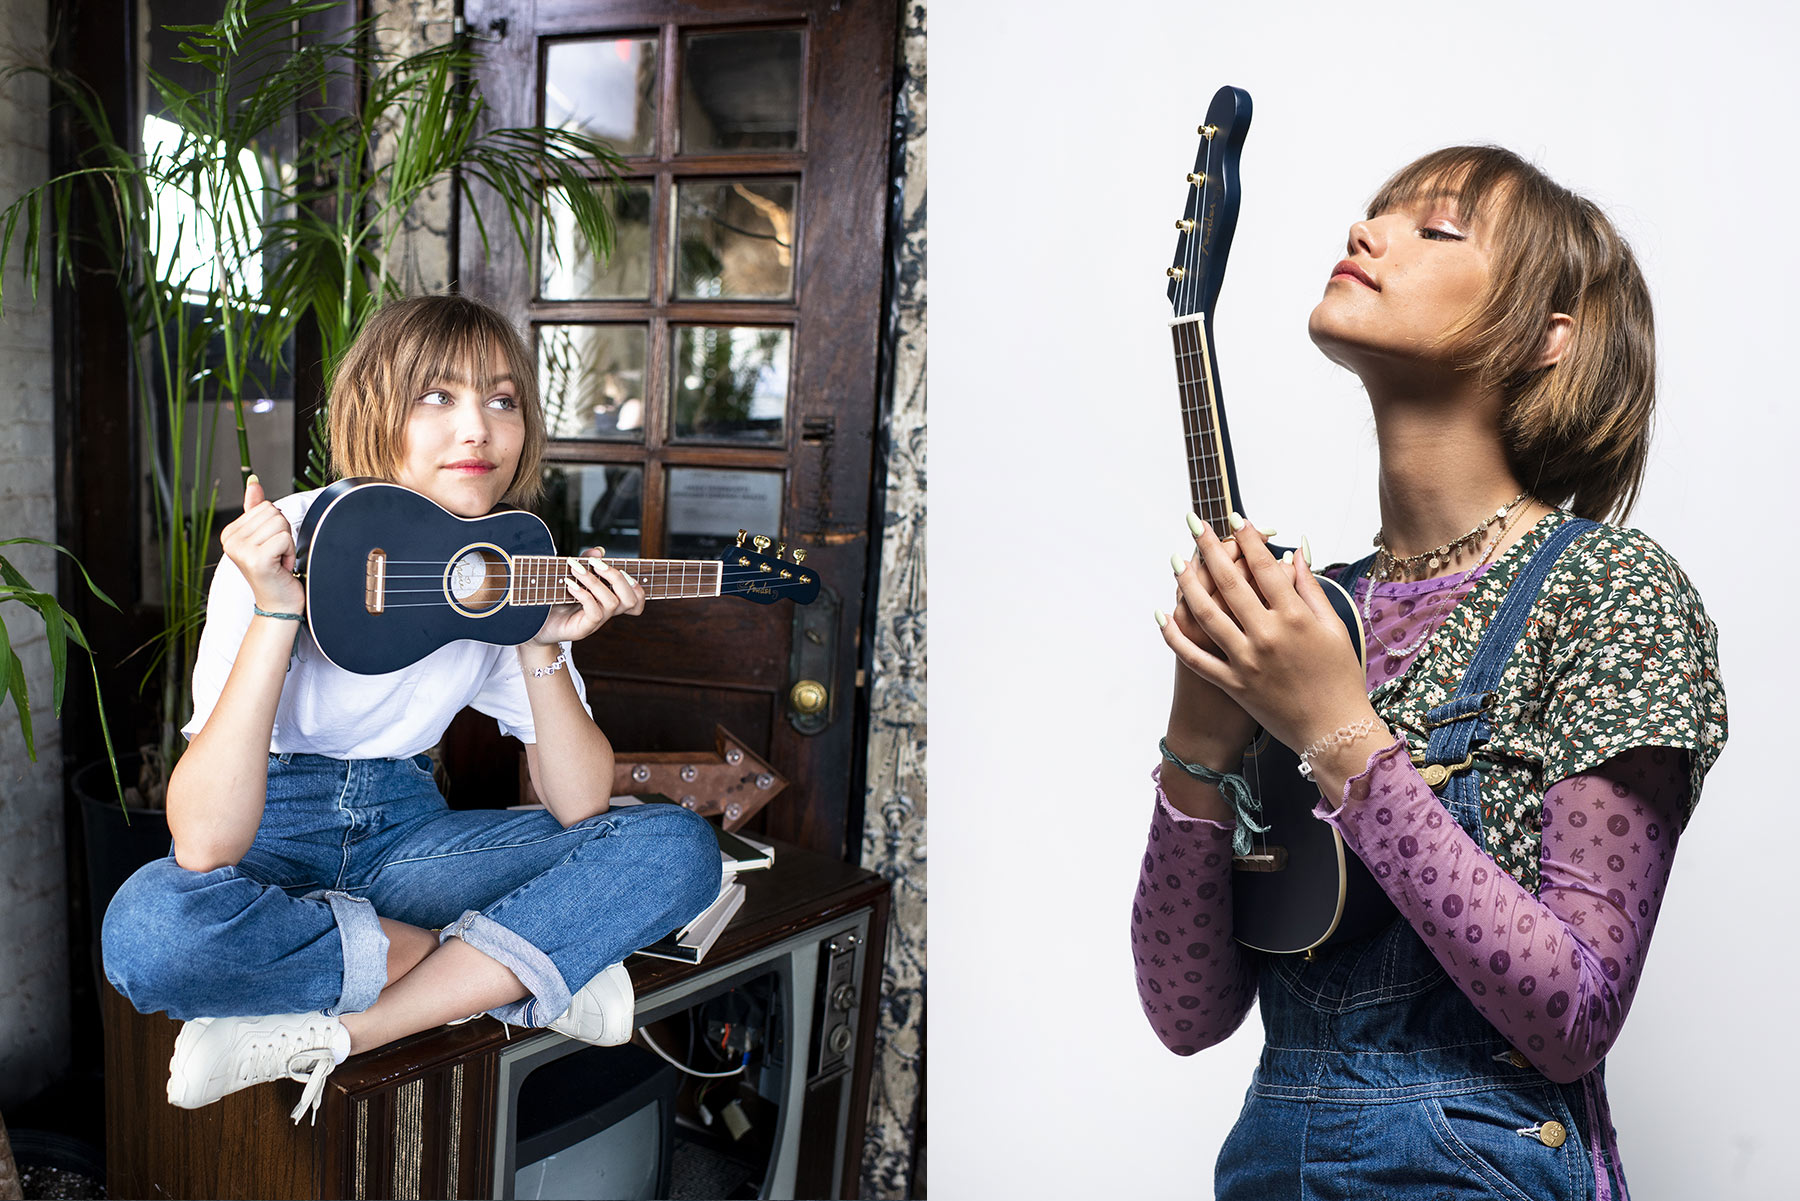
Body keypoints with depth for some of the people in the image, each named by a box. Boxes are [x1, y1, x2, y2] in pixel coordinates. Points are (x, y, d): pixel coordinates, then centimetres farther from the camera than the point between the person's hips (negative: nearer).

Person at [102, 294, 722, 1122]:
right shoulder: (289, 546, -20)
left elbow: (578, 807, -8)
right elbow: (204, 846, -29)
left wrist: (543, 651, -22)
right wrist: (278, 614, -35)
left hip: (405, 831, 4)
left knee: (677, 847, -17)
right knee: (148, 927, -39)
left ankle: (322, 1034, -21)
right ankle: (511, 967, -17)